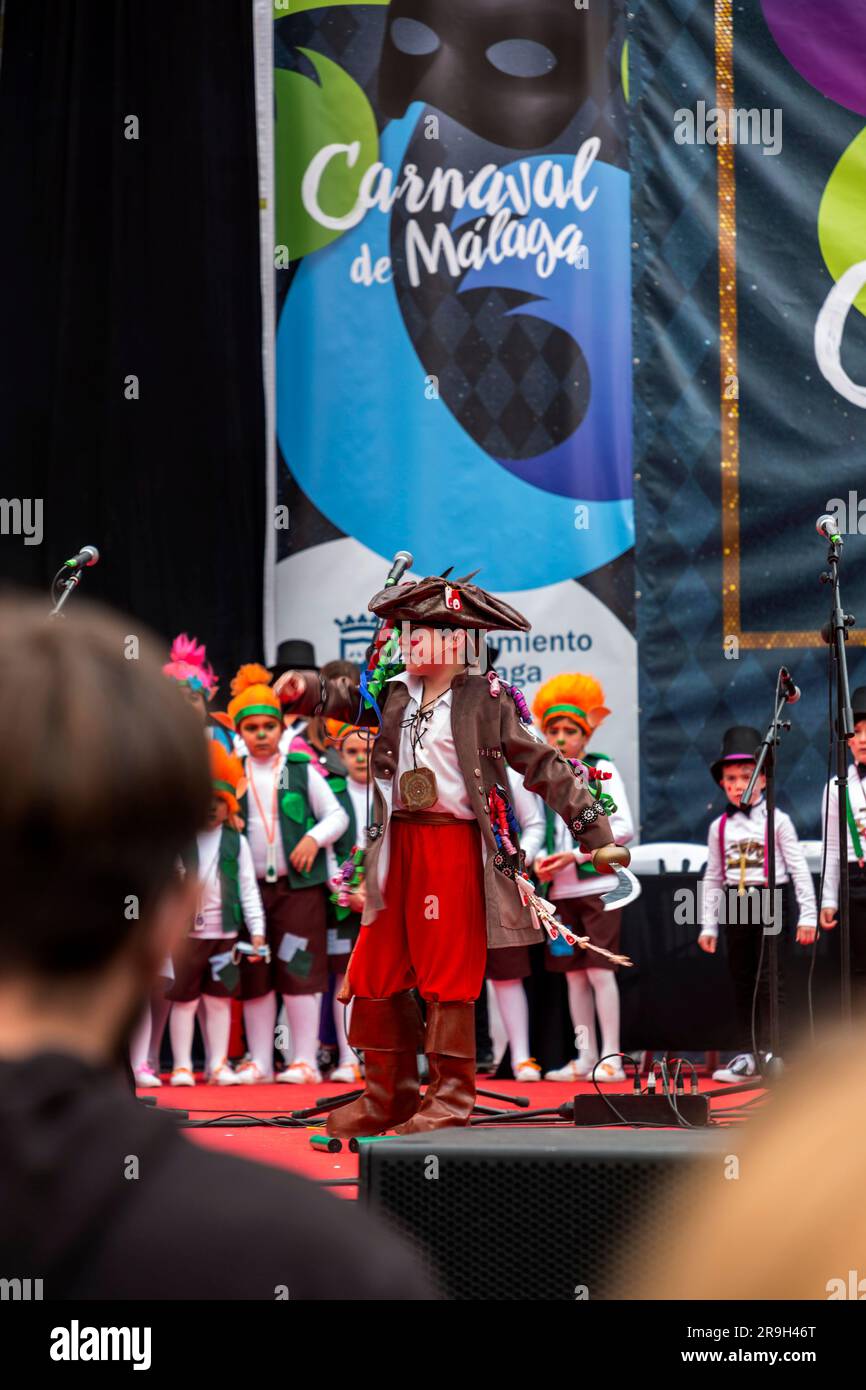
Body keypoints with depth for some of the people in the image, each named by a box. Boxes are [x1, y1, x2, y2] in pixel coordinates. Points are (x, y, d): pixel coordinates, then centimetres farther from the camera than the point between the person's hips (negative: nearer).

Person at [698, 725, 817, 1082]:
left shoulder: (777, 821, -3)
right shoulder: (719, 827, 8)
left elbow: (799, 869, -3)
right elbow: (713, 878, 12)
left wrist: (808, 916, -7)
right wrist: (707, 925, 11)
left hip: (770, 903, -4)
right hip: (735, 906, 4)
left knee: (769, 979, -7)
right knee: (741, 981, 7)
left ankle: (770, 1052, -3)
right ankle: (747, 1056, 13)